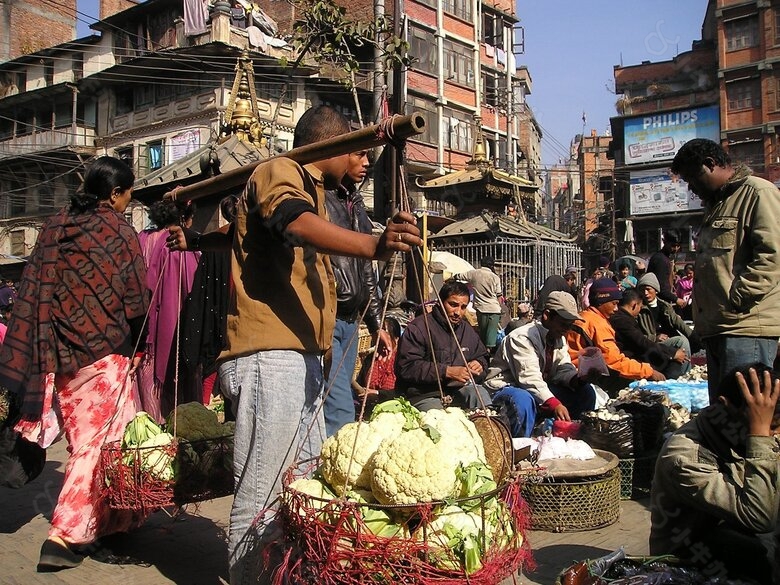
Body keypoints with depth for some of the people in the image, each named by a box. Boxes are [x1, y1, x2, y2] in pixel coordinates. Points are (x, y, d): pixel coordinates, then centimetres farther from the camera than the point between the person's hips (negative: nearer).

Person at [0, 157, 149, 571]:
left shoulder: (52, 228, 8)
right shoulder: (118, 230, -7)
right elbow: (136, 299, -7)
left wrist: (45, 355, 14)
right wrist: (138, 347, 8)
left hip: (60, 355, 6)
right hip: (105, 351, -6)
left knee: (80, 438, 15)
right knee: (97, 441, 1)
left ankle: (109, 521, 27)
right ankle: (66, 534, -2)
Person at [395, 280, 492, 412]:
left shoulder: (467, 330, 15)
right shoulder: (418, 328, -11)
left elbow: (482, 357, 28)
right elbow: (406, 367, -19)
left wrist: (479, 365, 1)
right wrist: (446, 372, -22)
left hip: (456, 391, 7)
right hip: (423, 396, -6)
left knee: (479, 392, -23)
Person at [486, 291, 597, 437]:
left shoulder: (558, 337, 7)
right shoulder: (523, 337, -22)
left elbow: (563, 367, 2)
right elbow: (530, 378, -32)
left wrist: (577, 379, -21)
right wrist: (554, 404, -44)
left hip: (540, 387, 9)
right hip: (507, 386, -8)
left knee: (586, 392, -2)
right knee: (524, 400, -42)